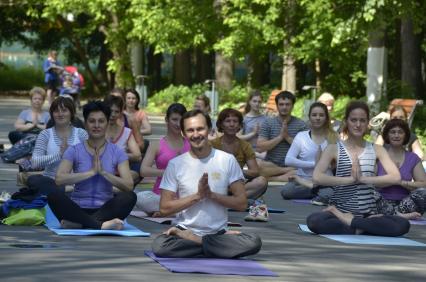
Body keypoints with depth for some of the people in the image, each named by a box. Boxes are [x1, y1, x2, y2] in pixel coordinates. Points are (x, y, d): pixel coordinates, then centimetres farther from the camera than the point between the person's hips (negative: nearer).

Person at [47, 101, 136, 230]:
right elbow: (59, 179, -12)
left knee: (129, 197, -28)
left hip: (105, 209, 1)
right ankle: (101, 224, -37)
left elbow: (129, 186, -5)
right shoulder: (74, 151, 5)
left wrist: (103, 172, -15)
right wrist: (91, 172, -17)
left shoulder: (117, 152, 7)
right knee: (54, 196, -29)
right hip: (78, 208, -1)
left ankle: (78, 223, -33)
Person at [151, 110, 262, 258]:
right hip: (185, 229, -1)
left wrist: (211, 195, -13)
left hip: (218, 232, 1)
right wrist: (198, 196, -13)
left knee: (254, 242, -29)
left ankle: (191, 240, -11)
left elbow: (242, 203, 0)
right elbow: (164, 208, -3)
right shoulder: (175, 164, 2)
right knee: (159, 245, -34)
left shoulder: (227, 160, 3)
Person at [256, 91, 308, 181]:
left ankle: (269, 179, -29)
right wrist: (280, 137, -11)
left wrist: (288, 137, -12)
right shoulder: (268, 123, 6)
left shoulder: (301, 124, 6)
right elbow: (259, 148, -4)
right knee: (257, 165, -34)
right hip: (271, 165, 0)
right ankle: (287, 171, -20)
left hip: (293, 165, 0)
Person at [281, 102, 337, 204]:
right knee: (286, 191, -32)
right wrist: (314, 164, -11)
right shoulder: (301, 136, 5)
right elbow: (288, 160, -7)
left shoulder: (333, 137, 7)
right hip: (303, 180, 2)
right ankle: (320, 193, -11)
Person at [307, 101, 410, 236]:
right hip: (341, 209, -2)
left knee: (403, 225, -27)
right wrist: (350, 179, -19)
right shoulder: (334, 149, 2)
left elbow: (395, 177, -6)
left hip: (368, 214, 2)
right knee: (314, 221, -35)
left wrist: (363, 178, -16)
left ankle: (349, 221, -15)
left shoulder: (376, 150, 8)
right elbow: (317, 177, -13)